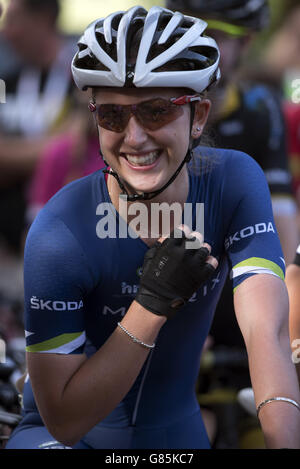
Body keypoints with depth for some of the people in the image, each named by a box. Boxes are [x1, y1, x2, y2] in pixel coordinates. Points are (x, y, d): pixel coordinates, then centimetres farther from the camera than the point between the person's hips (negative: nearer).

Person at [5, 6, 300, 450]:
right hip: (72, 436, -4)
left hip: (177, 431, 4)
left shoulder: (234, 183, -15)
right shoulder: (60, 234, -25)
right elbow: (64, 421, -24)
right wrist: (152, 303, -34)